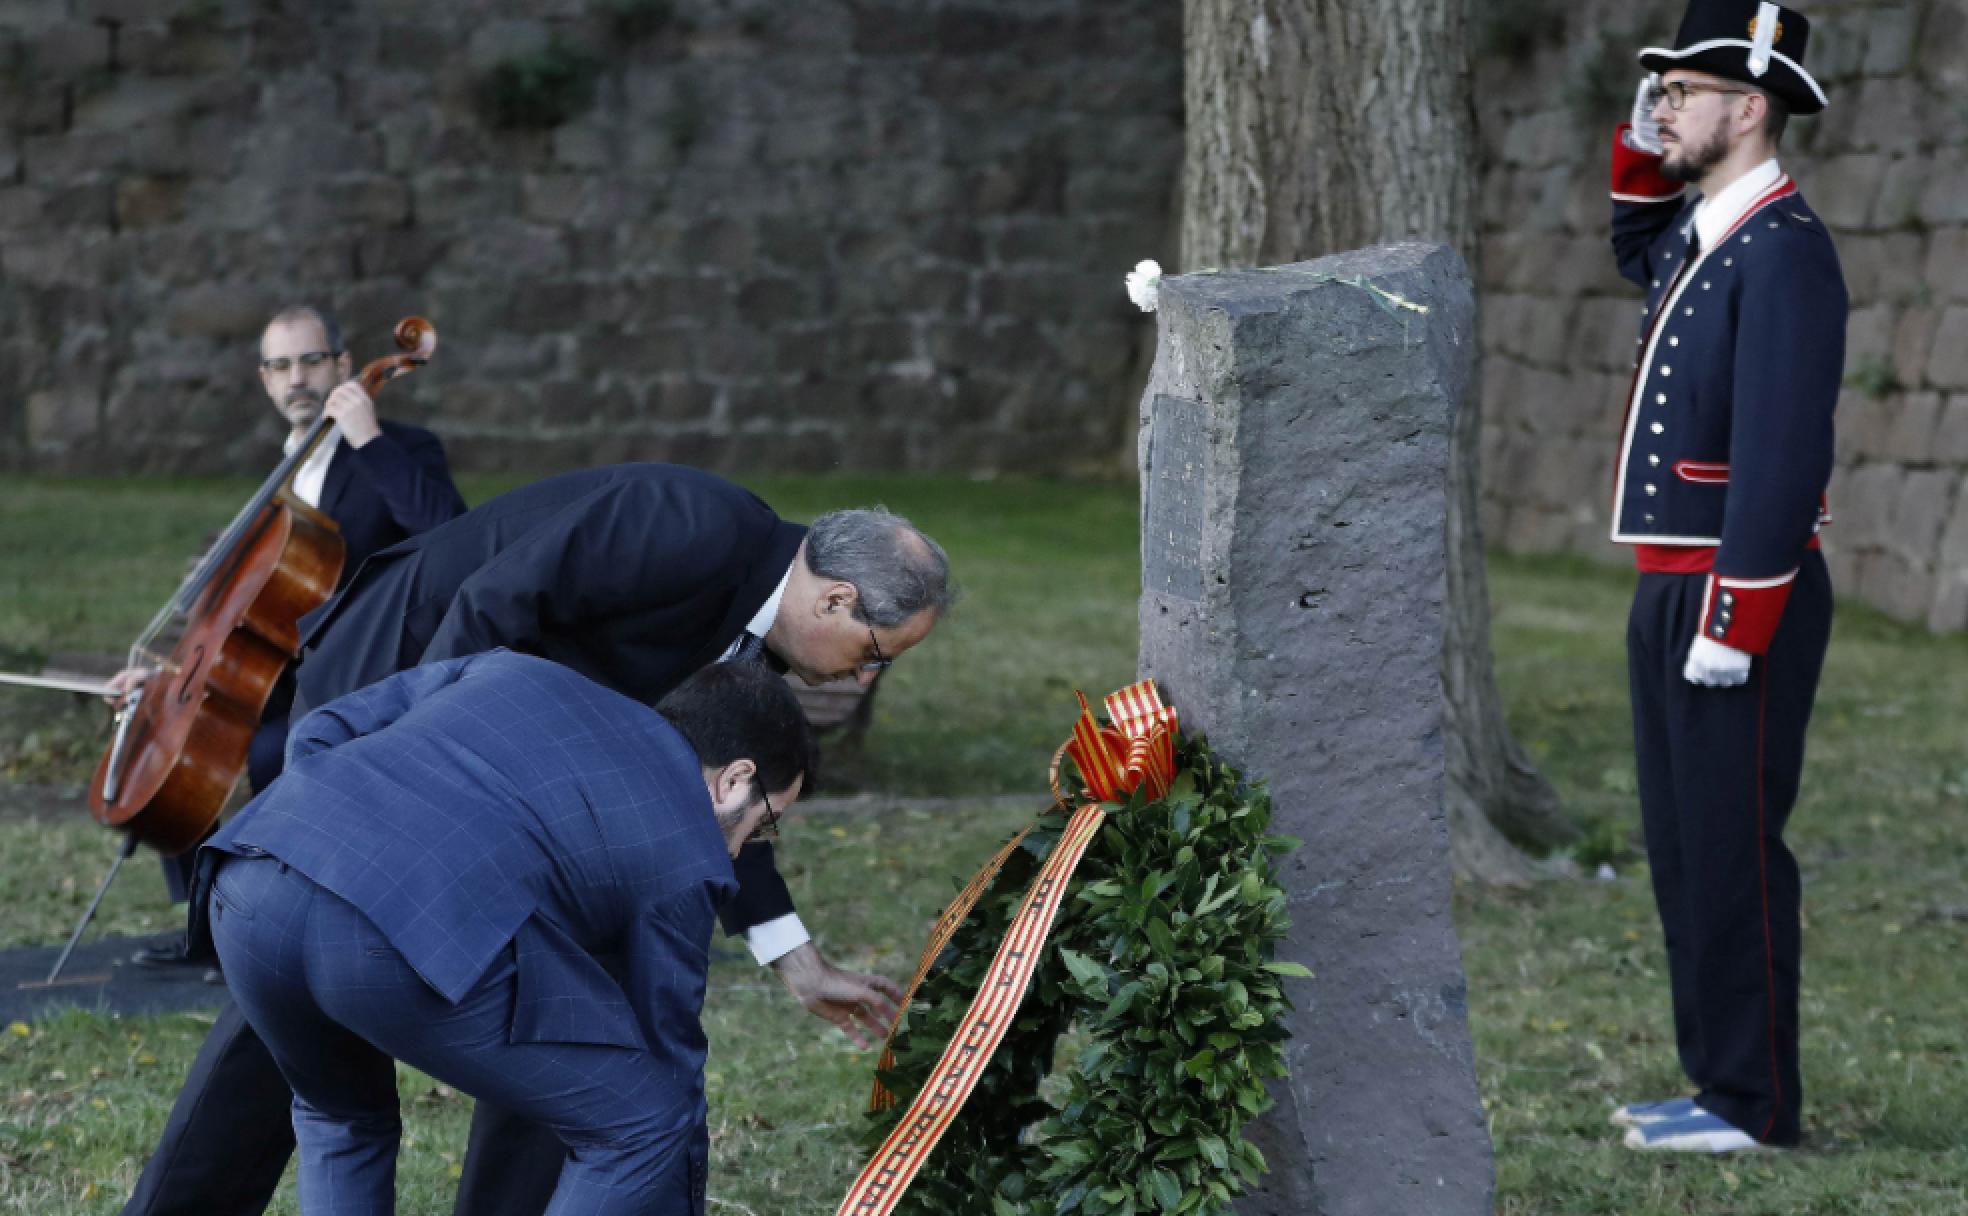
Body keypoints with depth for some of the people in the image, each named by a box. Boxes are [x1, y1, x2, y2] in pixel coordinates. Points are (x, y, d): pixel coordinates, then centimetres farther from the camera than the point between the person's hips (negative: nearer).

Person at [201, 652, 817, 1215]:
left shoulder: (517, 672, 33)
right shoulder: (689, 855, 18)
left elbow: (320, 734, 30)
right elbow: (668, 1065, 25)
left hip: (244, 891, 7)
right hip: (409, 932, -6)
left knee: (343, 1111, 35)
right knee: (641, 1123, 12)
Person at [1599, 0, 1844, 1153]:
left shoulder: (1784, 251, -17)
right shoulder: (1704, 234, 12)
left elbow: (1783, 454, -23)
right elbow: (1638, 250, 39)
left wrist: (1732, 622, -24)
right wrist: (1643, 149, 19)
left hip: (1739, 596, -10)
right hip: (1674, 589, 10)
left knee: (1732, 849, -5)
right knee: (1684, 844, 14)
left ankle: (1757, 1103, 2)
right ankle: (1720, 1078, 22)